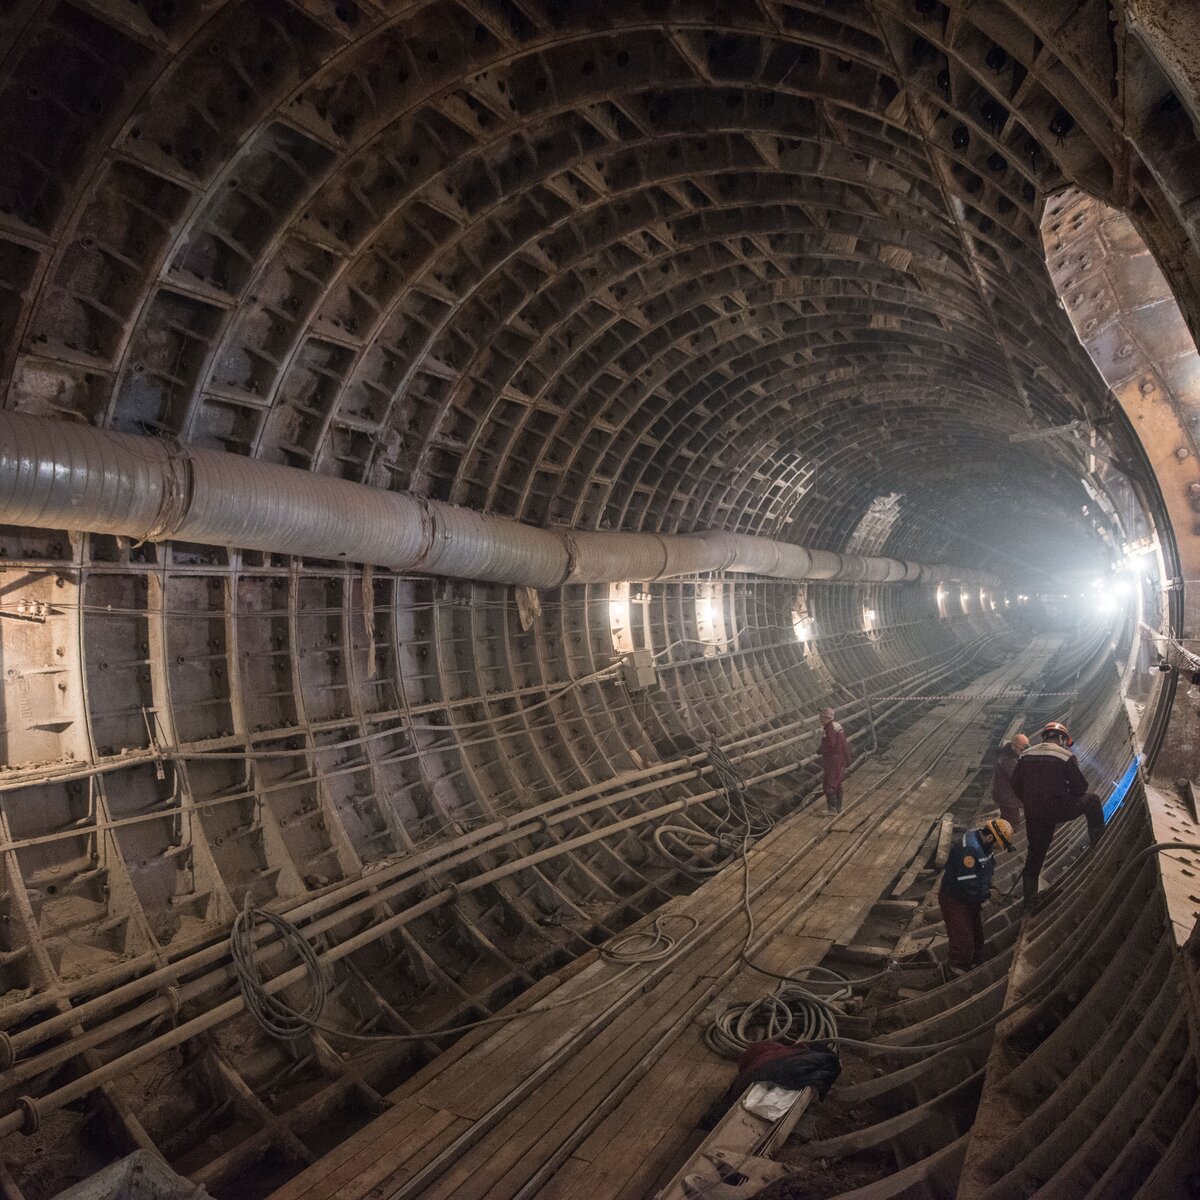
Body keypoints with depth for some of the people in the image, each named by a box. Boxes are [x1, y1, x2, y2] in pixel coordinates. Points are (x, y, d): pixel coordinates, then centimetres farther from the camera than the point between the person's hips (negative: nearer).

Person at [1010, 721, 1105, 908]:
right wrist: (1066, 798, 15)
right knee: (1092, 800, 22)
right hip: (1059, 810, -4)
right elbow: (1080, 787, -5)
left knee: (1035, 852, 16)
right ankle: (1099, 843, 27)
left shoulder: (1025, 755, 7)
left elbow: (1015, 784, 10)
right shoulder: (1065, 756, -6)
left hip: (1033, 814, 4)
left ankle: (1029, 897, 18)